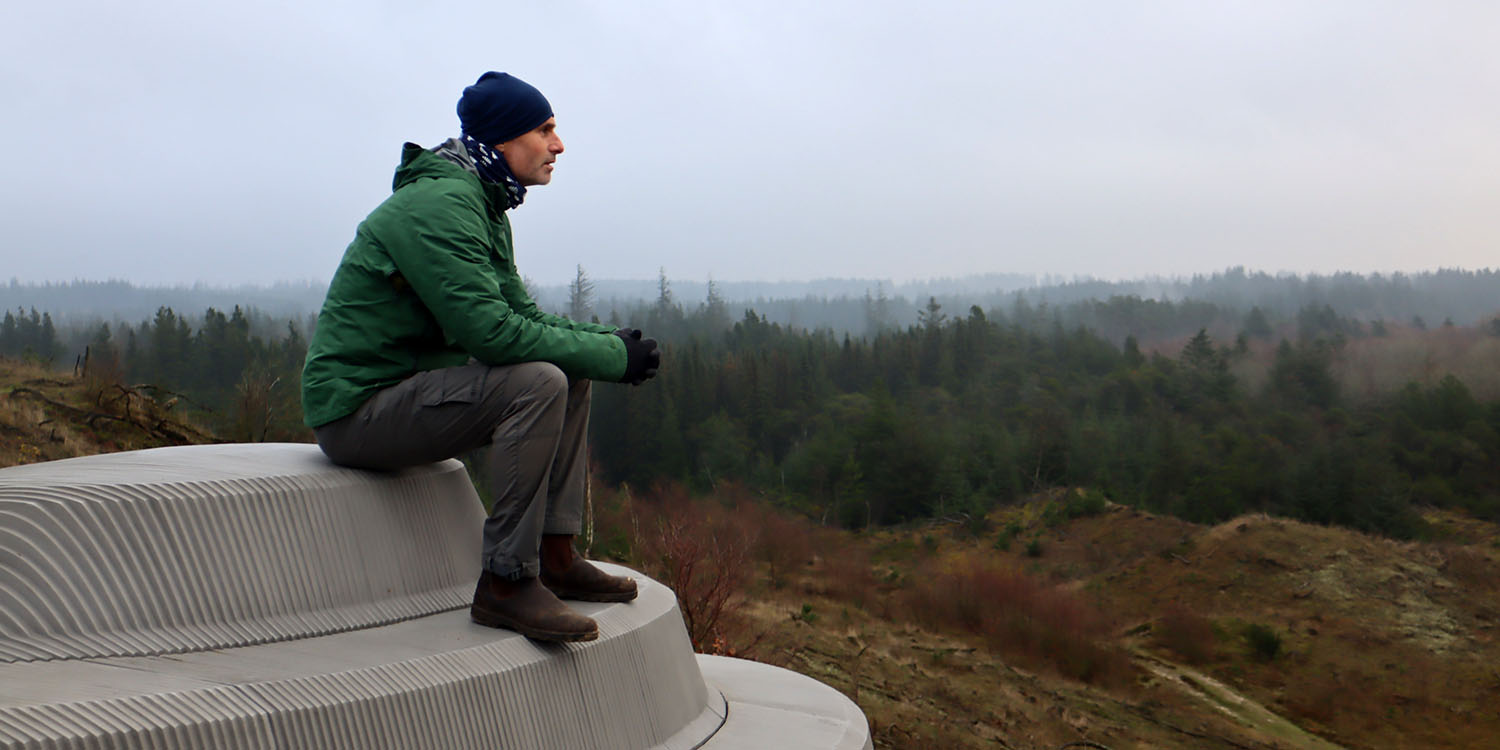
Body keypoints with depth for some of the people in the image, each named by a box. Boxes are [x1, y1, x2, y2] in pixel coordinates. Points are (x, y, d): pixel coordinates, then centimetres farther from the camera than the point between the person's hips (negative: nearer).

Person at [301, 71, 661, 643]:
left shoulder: (483, 206, 13)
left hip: (409, 386, 10)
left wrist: (608, 339, -4)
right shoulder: (440, 203, -19)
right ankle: (506, 583, -20)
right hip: (356, 408, -10)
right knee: (538, 382, -27)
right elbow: (489, 331, -28)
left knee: (570, 373, 5)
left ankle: (555, 556, 6)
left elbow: (524, 315, 14)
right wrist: (612, 356, -21)